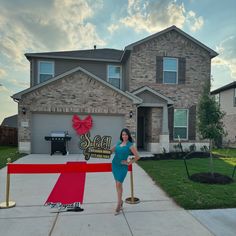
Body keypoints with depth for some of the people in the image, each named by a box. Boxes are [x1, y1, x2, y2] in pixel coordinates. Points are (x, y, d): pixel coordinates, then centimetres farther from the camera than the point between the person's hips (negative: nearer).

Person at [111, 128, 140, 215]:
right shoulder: (118, 143, 6)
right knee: (118, 184, 15)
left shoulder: (130, 145, -10)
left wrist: (129, 163, -8)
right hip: (114, 165, 5)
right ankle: (120, 200, 34)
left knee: (118, 184, -8)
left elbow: (137, 156, -11)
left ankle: (118, 205, 4)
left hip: (122, 166, -5)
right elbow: (110, 150, 17)